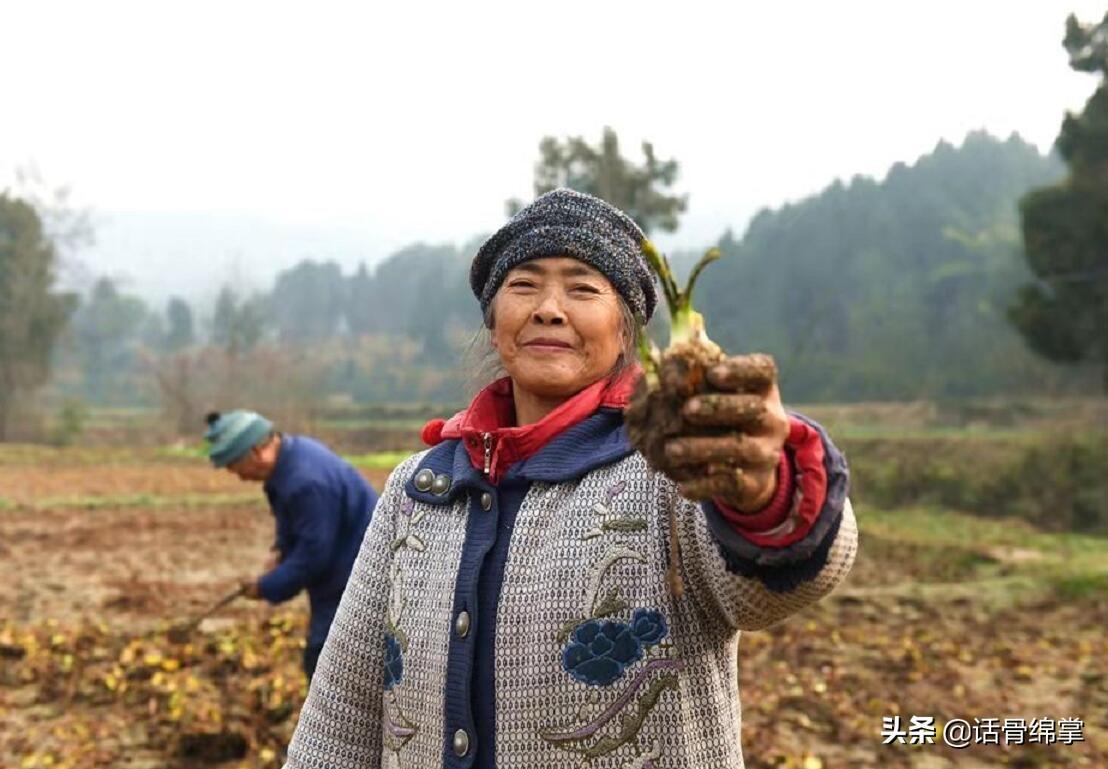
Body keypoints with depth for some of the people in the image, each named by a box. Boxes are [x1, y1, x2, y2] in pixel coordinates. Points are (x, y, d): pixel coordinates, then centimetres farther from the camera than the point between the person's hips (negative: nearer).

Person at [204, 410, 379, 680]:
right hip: (339, 576, 10)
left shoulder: (307, 480, -30)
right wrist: (281, 550, 1)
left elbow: (313, 554, -24)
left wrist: (267, 587, -12)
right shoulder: (291, 457, 3)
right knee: (320, 661, 20)